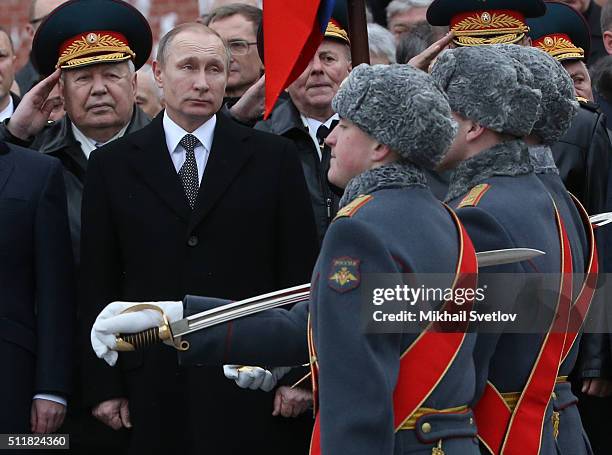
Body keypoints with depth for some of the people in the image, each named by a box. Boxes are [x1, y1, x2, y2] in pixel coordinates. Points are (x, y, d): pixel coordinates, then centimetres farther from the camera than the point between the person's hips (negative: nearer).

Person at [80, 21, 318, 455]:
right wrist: (105, 386, 1)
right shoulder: (113, 164, 7)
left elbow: (300, 272, 4)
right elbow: (98, 284, 6)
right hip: (154, 387, 1)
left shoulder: (274, 157, 5)